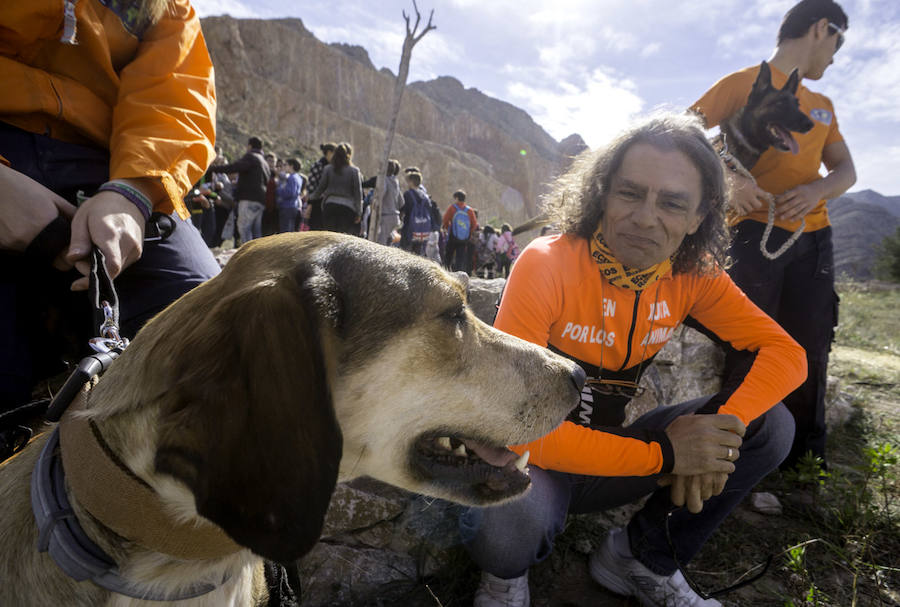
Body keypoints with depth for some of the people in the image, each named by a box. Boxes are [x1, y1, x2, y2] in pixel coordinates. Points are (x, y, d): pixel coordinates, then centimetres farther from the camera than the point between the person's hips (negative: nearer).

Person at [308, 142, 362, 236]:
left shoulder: (328, 169, 4)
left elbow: (321, 188, 8)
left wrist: (311, 196, 28)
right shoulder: (354, 171, 0)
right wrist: (359, 212, 3)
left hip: (329, 206, 2)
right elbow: (358, 193, -1)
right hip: (347, 207, -2)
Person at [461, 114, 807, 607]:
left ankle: (642, 560, 12)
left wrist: (721, 431, -24)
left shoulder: (694, 274, -6)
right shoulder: (546, 265, -25)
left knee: (769, 426, -6)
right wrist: (662, 455, -26)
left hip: (609, 450, 5)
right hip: (541, 458, -5)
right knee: (504, 520, -38)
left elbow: (785, 352, -3)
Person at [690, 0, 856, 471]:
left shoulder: (823, 106, 24)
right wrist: (725, 178, -22)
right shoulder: (744, 83, 5)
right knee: (746, 351, -5)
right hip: (755, 231, -6)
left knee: (810, 354, 7)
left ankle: (806, 459, 20)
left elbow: (846, 171, 19)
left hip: (814, 236, 6)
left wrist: (816, 190, -6)